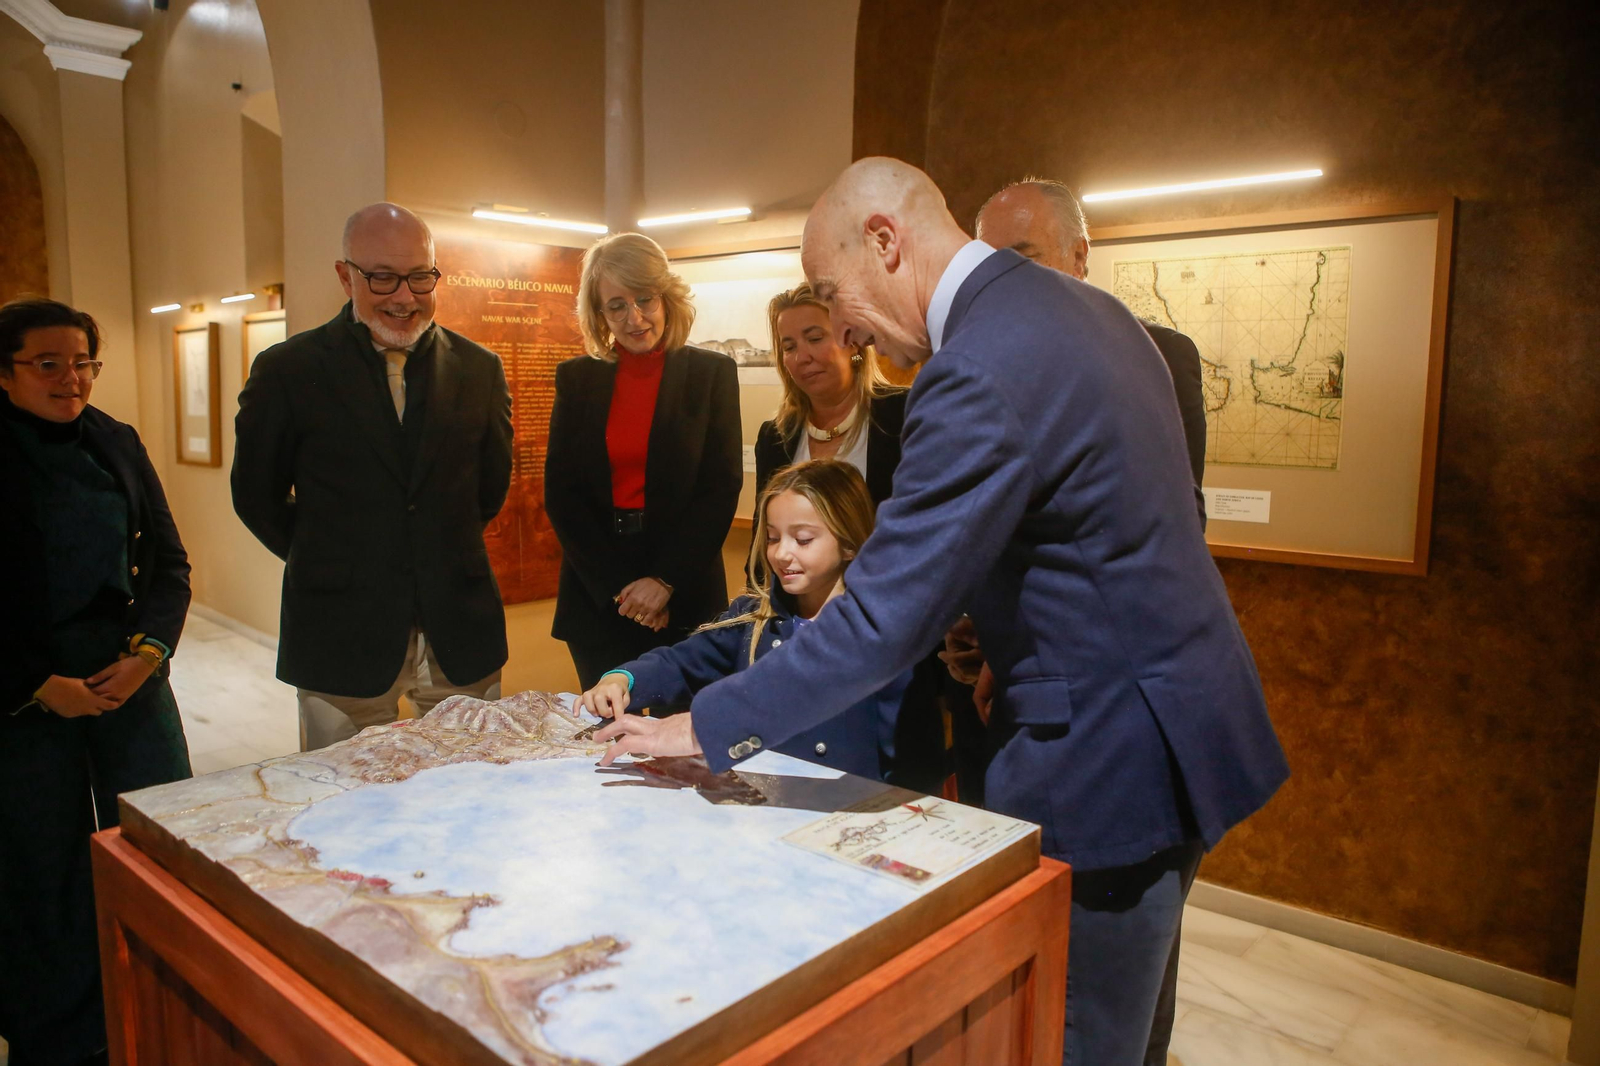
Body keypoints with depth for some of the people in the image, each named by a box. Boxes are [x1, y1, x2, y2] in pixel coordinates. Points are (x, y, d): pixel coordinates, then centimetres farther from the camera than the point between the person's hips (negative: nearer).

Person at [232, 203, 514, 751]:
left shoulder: (479, 369, 4)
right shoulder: (287, 371, -2)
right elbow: (256, 496, 6)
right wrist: (329, 561, 8)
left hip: (462, 640, 2)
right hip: (343, 642, -2)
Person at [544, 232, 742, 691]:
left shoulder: (711, 372, -1)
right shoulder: (577, 378, 5)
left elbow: (722, 488, -4)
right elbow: (559, 493, 2)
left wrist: (666, 581, -11)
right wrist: (619, 586, -7)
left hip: (686, 594, -1)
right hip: (594, 595, 2)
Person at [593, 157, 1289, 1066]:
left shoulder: (981, 369, -24)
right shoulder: (1089, 307, 7)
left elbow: (885, 620, -25)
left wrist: (707, 729, -16)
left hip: (1108, 758, -10)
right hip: (1187, 709, 10)